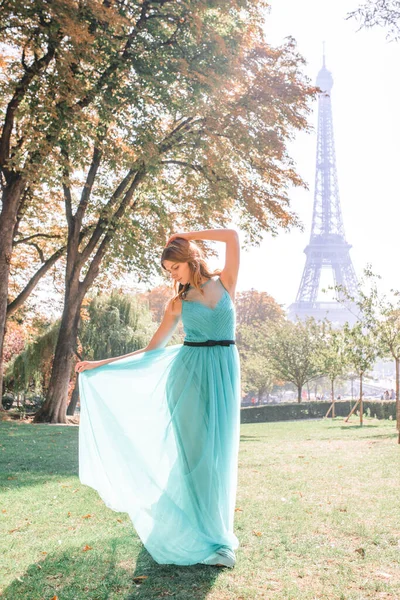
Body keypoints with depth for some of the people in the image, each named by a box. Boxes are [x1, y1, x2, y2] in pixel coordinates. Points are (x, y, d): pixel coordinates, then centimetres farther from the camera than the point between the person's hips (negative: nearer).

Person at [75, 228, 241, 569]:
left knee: (218, 451, 3)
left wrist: (187, 236, 4)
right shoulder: (178, 302, 7)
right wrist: (99, 365, 5)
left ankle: (215, 528, 14)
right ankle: (204, 537, 6)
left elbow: (232, 236, -5)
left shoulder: (225, 282, 6)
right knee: (193, 451, -2)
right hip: (189, 373, 0)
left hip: (224, 372, 0)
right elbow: (153, 350, 7)